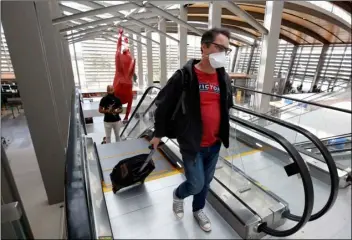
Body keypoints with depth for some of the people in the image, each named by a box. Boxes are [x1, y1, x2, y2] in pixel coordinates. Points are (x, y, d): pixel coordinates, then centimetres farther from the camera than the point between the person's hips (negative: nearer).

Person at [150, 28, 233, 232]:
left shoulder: (224, 78, 2)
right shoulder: (184, 76, -15)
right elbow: (163, 105, -8)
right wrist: (159, 134, -1)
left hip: (215, 144, 6)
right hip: (191, 143, -5)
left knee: (206, 181, 20)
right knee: (196, 184, 4)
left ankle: (198, 210, 47)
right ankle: (178, 195, 39)